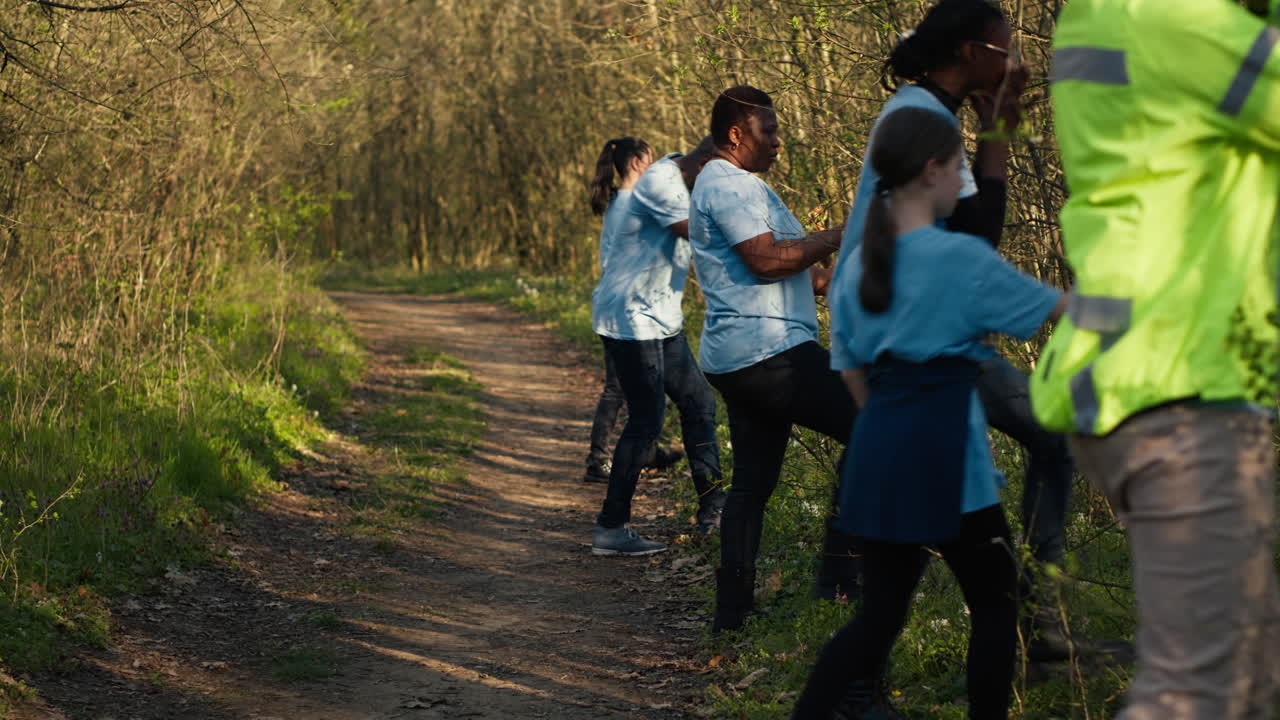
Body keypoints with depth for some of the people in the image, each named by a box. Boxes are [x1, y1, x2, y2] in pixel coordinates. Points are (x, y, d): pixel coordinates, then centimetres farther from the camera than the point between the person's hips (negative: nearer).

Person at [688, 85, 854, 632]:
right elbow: (767, 259, -22)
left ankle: (732, 612, 12)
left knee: (751, 483, 11)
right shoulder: (732, 185, -10)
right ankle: (840, 568, -9)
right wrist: (841, 235, -13)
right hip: (769, 353, -11)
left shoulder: (721, 186, 25)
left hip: (739, 360, 11)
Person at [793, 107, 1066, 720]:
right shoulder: (962, 258, -10)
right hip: (943, 458, -6)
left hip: (877, 453, 7)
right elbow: (1059, 310, -1)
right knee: (995, 602, 10)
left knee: (879, 613, 13)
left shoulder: (859, 264, 9)